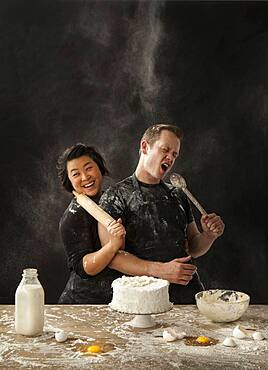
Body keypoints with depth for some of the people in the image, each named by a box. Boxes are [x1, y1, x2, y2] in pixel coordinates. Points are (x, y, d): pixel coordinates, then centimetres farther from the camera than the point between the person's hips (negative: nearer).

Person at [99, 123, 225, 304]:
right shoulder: (115, 197, 0)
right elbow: (112, 255, -9)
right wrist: (160, 270, -18)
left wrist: (209, 235, 1)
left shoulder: (178, 195, 18)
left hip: (190, 293, 5)